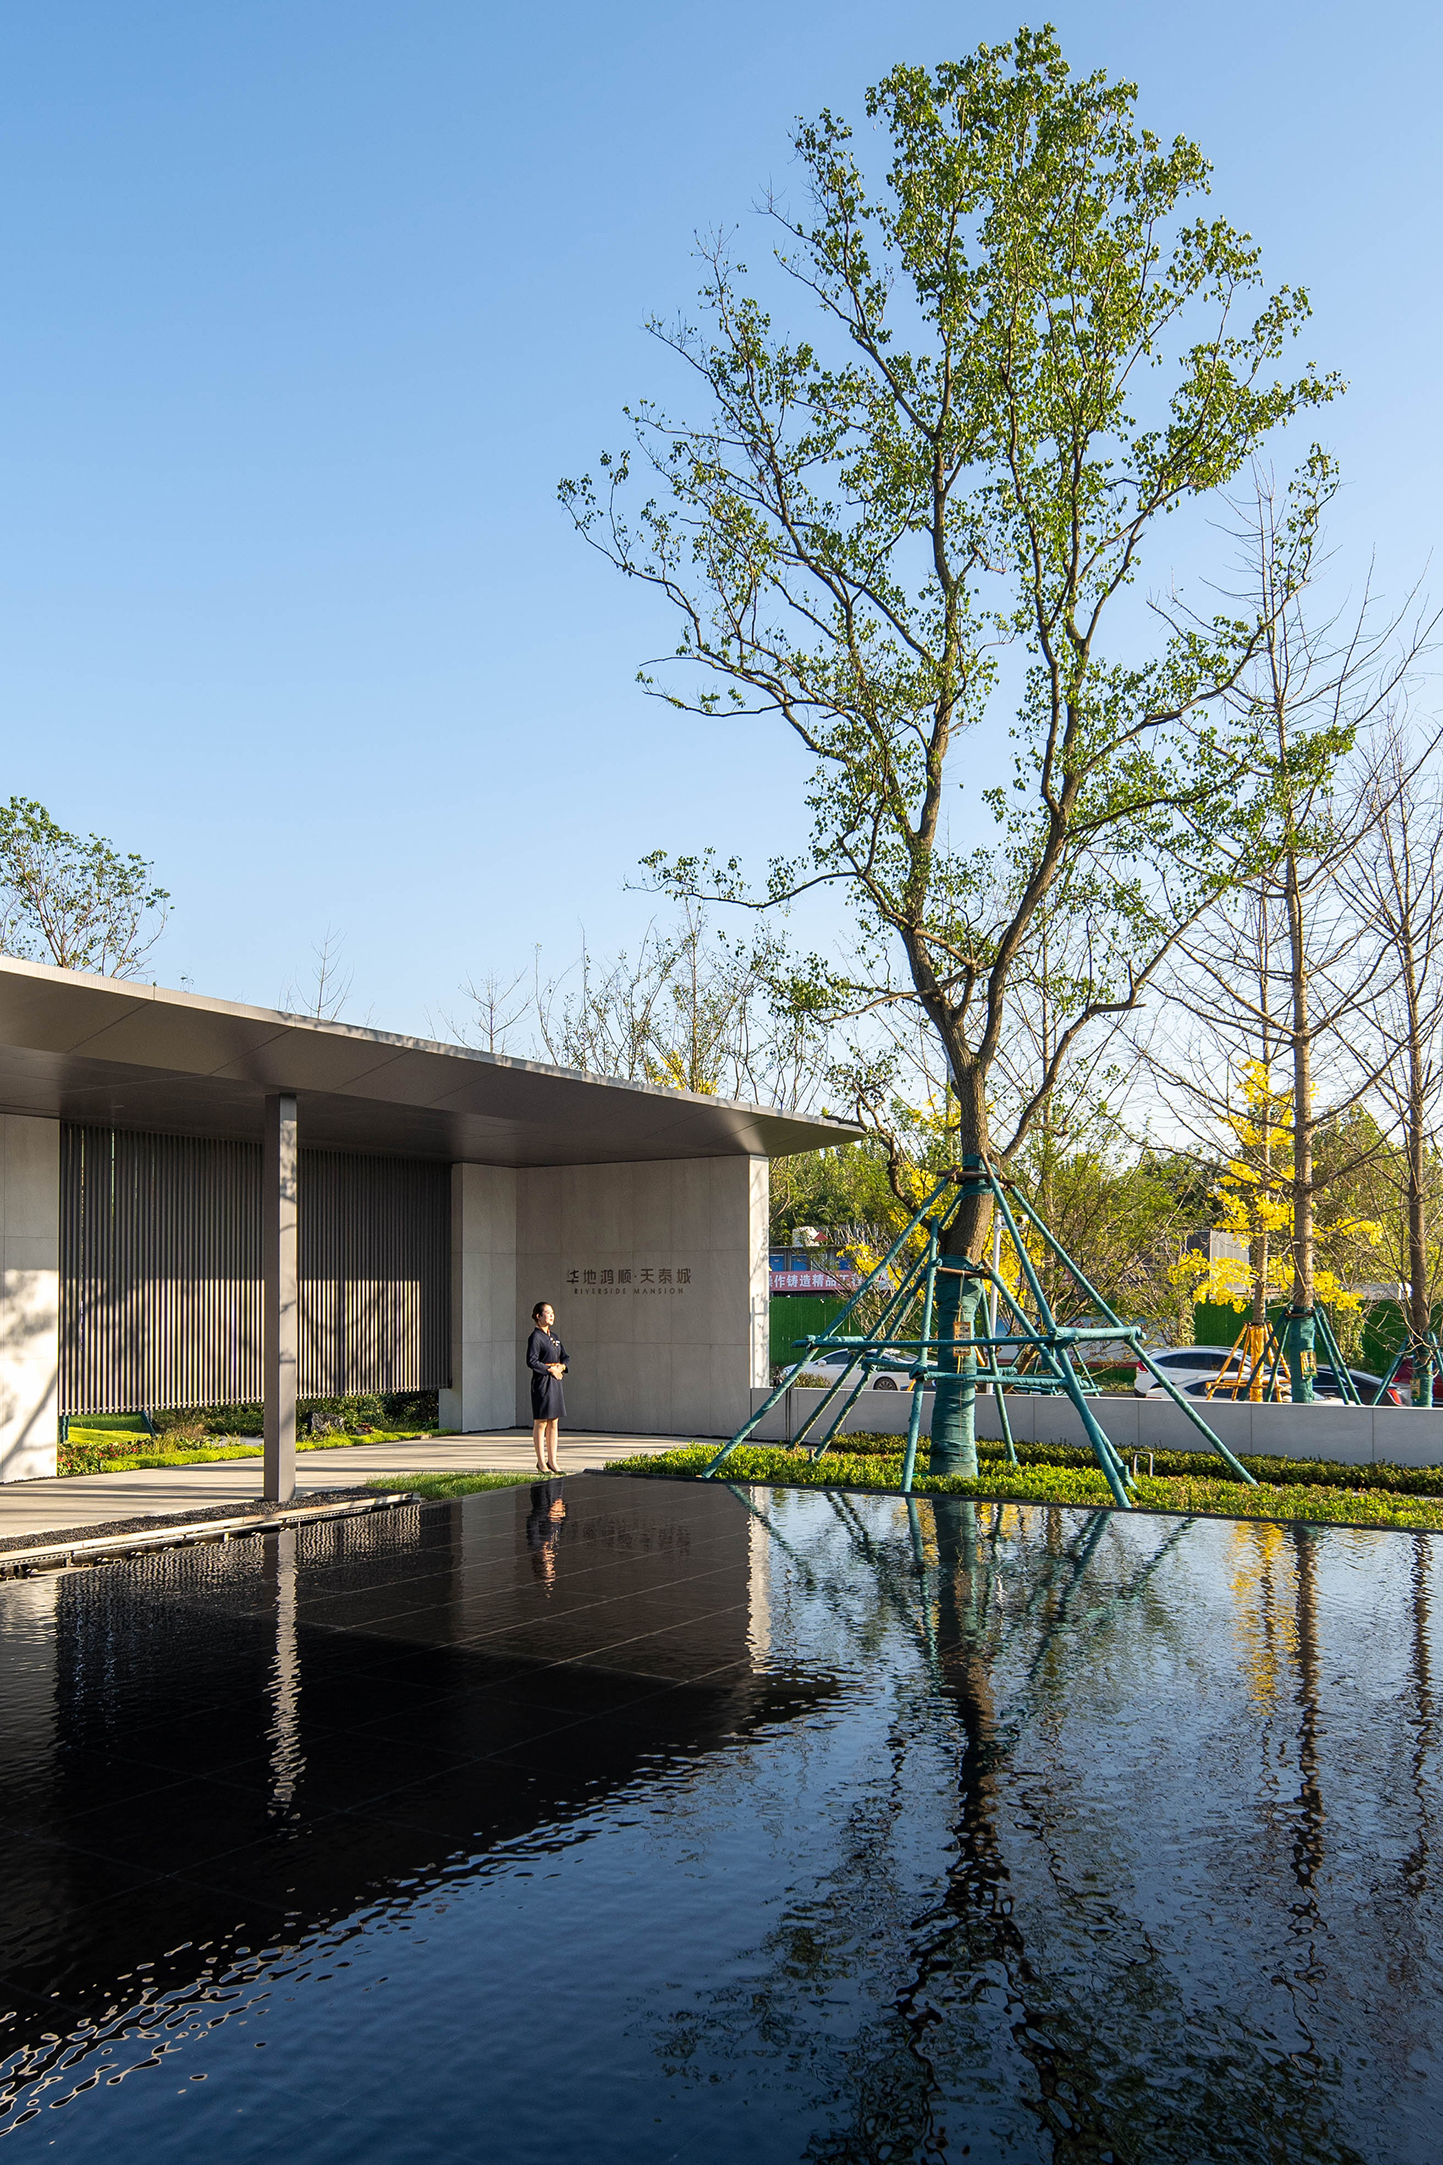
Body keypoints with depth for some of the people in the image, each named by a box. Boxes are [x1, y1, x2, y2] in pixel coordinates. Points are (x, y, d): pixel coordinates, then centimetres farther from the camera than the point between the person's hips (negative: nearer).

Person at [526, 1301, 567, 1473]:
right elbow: (531, 1361, -18)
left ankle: (552, 1461, 15)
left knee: (554, 1423, 10)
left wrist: (562, 1366, -1)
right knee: (541, 1423, -2)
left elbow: (564, 1356, 19)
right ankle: (541, 1462, 4)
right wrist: (550, 1369, -15)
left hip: (555, 1382, 8)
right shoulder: (535, 1337, -10)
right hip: (542, 1382, -8)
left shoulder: (554, 1336, 14)